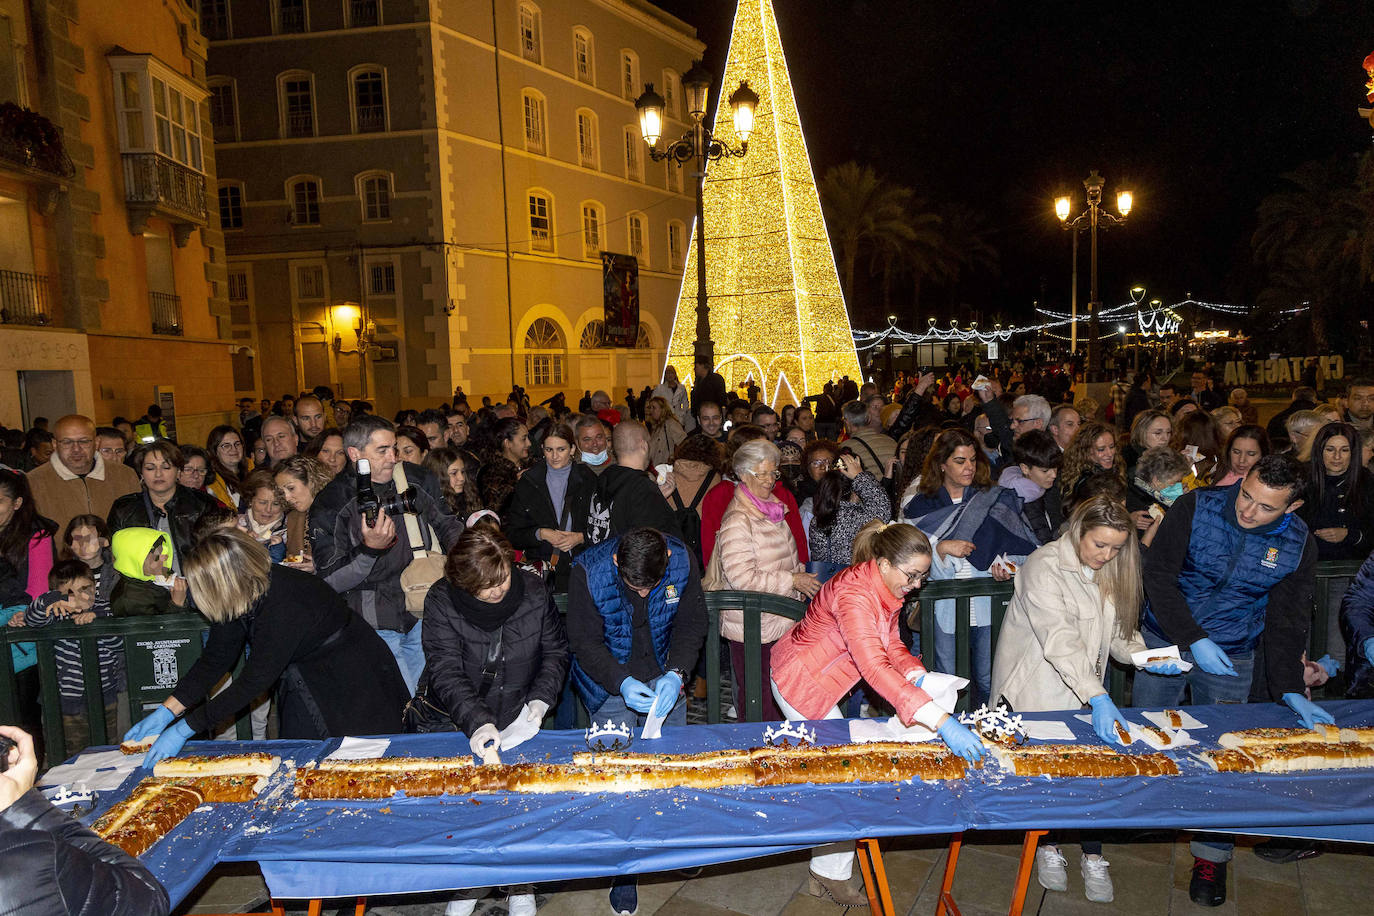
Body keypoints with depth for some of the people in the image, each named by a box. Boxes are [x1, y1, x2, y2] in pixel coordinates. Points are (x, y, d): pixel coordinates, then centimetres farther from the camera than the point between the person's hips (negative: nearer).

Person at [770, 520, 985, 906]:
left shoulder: (886, 588, -7)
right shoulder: (853, 595, -37)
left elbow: (890, 643, 2)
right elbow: (875, 668, -47)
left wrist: (918, 674, -18)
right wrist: (940, 720, -52)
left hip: (817, 678, 9)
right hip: (800, 682, -9)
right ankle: (833, 875, 14)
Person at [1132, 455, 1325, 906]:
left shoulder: (1298, 544, -9)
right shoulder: (1196, 507, -17)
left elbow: (1286, 621, -2)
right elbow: (1158, 574, -16)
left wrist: (1291, 690, -10)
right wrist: (1193, 639, -22)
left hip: (1232, 657, 1)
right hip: (1165, 642, -1)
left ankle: (1212, 855, 22)